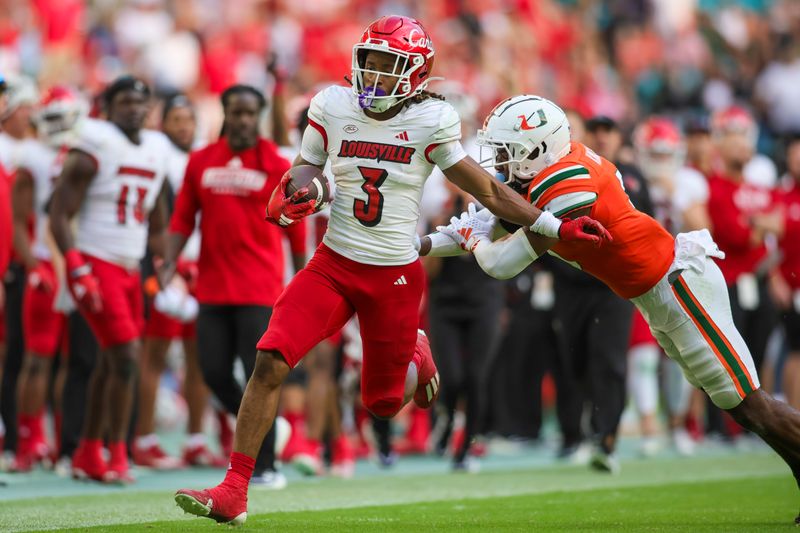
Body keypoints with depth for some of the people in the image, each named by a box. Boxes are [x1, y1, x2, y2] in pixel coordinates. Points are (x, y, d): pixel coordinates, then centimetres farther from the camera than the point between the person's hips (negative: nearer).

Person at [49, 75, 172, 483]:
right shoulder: (92, 150, -10)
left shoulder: (155, 152, 12)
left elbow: (156, 226, 22)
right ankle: (117, 458, -5)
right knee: (124, 357, -14)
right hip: (96, 264, -7)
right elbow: (59, 215, -12)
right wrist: (77, 269, -19)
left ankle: (88, 457, 19)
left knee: (109, 364, 10)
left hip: (130, 269, 7)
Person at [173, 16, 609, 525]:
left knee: (383, 403, 9)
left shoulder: (429, 123, -8)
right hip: (334, 266, 1)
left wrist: (558, 228, -6)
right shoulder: (334, 108, -2)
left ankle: (413, 355, 46)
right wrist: (284, 201, -13)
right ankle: (234, 491, -11)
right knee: (270, 363, -17)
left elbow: (489, 190, -3)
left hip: (396, 277, -1)